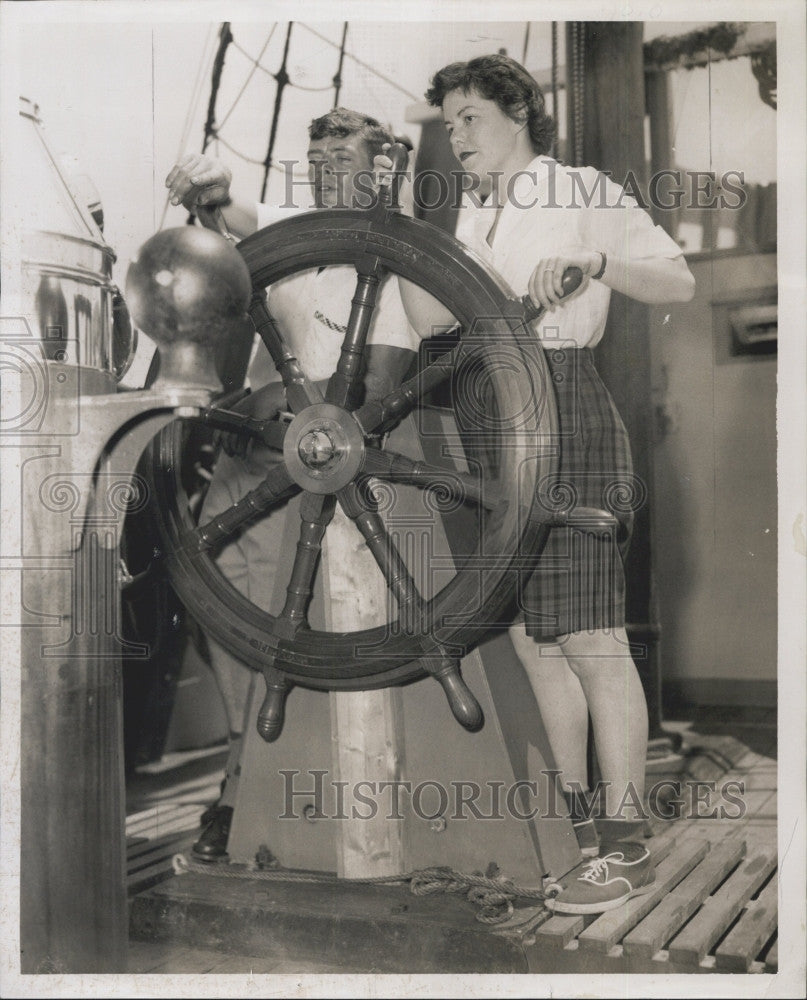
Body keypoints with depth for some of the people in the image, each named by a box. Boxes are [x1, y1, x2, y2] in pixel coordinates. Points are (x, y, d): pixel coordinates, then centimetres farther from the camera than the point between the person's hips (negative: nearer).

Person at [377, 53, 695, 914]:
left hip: (565, 414, -7)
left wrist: (590, 263, -17)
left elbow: (679, 282, -3)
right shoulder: (470, 213, 22)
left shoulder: (584, 193, 4)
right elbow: (430, 316, 9)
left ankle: (626, 849, 0)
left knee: (589, 636, -9)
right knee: (530, 637, 8)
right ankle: (577, 825, 21)